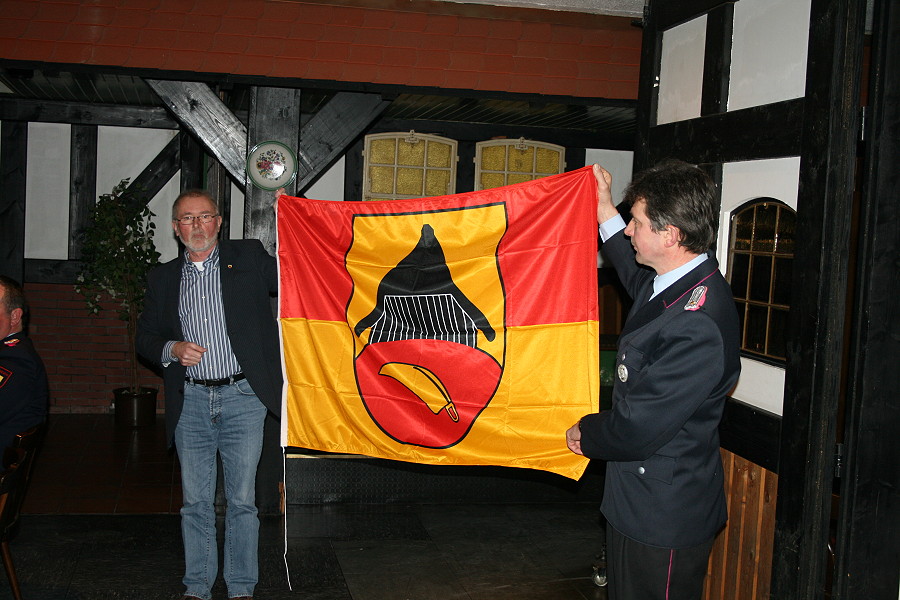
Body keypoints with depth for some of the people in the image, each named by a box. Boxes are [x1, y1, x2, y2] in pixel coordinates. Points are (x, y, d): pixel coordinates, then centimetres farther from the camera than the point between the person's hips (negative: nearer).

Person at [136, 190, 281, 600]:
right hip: (191, 401, 3)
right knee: (195, 502, 9)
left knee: (242, 500, 3)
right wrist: (172, 349, -6)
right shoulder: (163, 278, 12)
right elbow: (145, 337, 15)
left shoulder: (249, 257, 4)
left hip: (242, 398, -2)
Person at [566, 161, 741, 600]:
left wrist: (585, 434, -8)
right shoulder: (670, 283, 0)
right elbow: (637, 279, 28)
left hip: (665, 515, -10)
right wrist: (605, 212, 27)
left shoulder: (697, 325, -32)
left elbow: (638, 428, -29)